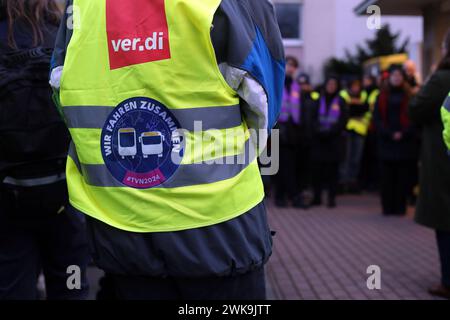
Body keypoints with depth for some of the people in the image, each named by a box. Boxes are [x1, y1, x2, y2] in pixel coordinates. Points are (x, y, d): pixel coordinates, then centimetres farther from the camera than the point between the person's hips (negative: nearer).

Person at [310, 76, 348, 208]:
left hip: (334, 139, -1)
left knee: (332, 169, -3)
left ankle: (331, 198, 0)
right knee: (317, 168, -2)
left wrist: (331, 131, -11)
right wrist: (318, 130, -12)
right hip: (319, 140, 1)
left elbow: (343, 121, 2)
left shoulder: (340, 102, 6)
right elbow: (313, 118, 6)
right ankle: (317, 196, 7)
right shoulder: (319, 100, 9)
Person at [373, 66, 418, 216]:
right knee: (387, 177, 0)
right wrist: (390, 134, -8)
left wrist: (403, 133, -13)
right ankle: (388, 207, 6)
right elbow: (377, 119, 4)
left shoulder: (409, 96, 5)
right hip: (386, 141, 1)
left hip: (405, 141, -1)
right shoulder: (382, 96, 10)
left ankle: (400, 206, 6)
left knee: (403, 176, 0)